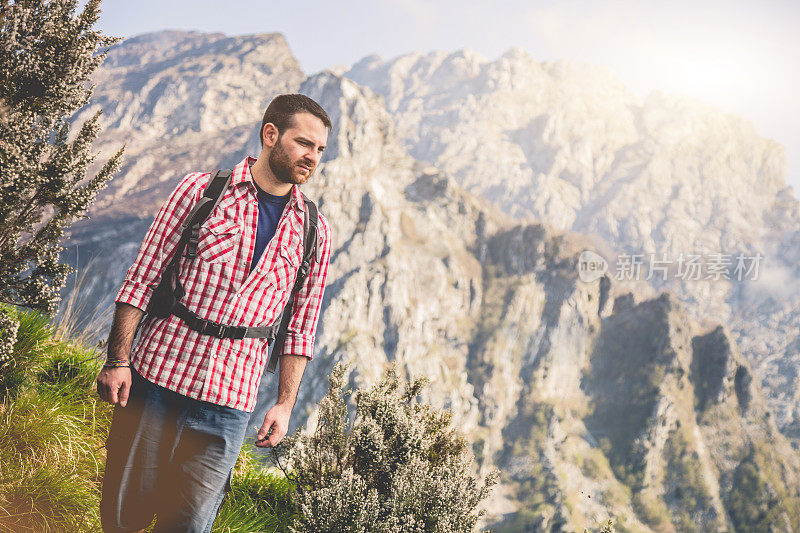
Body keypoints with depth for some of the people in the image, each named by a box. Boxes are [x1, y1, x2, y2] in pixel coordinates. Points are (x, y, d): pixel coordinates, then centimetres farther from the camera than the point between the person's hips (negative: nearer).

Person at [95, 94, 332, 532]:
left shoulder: (314, 233, 9)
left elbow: (300, 328, 12)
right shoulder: (200, 190, 2)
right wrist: (117, 360, -4)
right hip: (155, 381, -1)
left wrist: (285, 404, 5)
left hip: (229, 406, 1)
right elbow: (141, 280, 2)